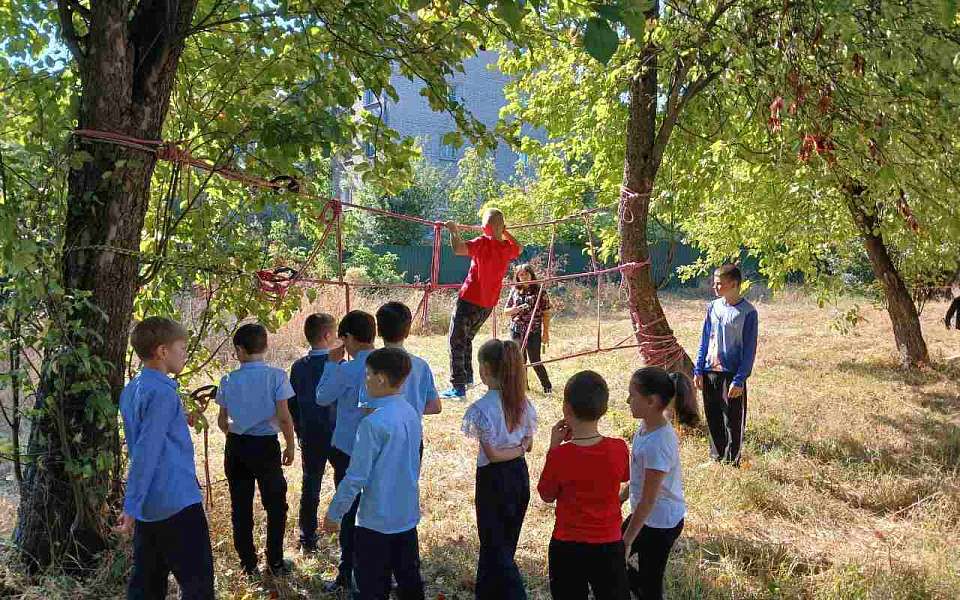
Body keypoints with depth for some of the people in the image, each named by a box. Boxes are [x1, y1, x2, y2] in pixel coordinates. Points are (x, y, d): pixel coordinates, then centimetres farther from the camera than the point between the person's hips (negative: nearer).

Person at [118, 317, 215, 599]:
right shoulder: (163, 393, -17)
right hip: (176, 502, -9)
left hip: (149, 504, 9)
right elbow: (146, 453, -21)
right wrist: (131, 508, -20)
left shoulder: (131, 390, 10)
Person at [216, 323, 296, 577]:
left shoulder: (228, 380, -3)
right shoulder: (276, 375, -11)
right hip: (266, 445, -2)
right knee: (275, 505, 11)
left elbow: (222, 420, 5)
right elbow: (284, 417, -13)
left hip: (236, 447, 3)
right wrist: (290, 445, 0)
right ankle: (275, 562, 15)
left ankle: (248, 563, 19)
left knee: (241, 506, 12)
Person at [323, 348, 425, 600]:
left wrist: (334, 513, -8)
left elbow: (356, 477, -19)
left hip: (376, 520, -7)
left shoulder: (373, 423, -21)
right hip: (408, 515, 7)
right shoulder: (412, 414, 2)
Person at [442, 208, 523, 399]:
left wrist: (454, 231, -17)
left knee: (457, 342, 0)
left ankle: (458, 387, -5)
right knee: (466, 339, 26)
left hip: (469, 299, -7)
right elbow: (519, 248, 28)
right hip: (489, 304, 7)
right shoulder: (508, 248, 2)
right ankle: (468, 376, 30)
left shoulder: (483, 243, -17)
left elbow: (458, 249, -33)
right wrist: (505, 233, 31)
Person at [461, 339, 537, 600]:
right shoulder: (523, 402, -1)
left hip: (494, 479, -7)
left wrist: (511, 451, -5)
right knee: (505, 543, 21)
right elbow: (528, 445, 5)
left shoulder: (481, 408, -21)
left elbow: (492, 454, -19)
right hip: (519, 474, 7)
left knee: (495, 548, 6)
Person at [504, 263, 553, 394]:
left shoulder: (539, 291, -2)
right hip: (516, 330, 4)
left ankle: (547, 386, 13)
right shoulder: (514, 291, 8)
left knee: (535, 361, -3)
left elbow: (546, 313, -1)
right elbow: (506, 311, 9)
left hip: (534, 331, -4)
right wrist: (518, 308, -10)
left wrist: (546, 332, -6)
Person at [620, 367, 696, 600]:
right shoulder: (649, 426, -4)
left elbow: (648, 501, -24)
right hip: (649, 515, 9)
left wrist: (626, 541, -17)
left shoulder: (657, 444, -31)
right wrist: (620, 498, 19)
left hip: (660, 522, -9)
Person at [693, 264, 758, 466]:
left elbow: (749, 349, -9)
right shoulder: (713, 307, 7)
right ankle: (716, 458, 27)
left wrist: (739, 380, -14)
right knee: (713, 420, 14)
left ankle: (731, 461, 15)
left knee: (733, 422, 3)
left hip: (732, 374, -5)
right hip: (710, 373, 5)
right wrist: (698, 370, 7)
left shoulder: (747, 312, -8)